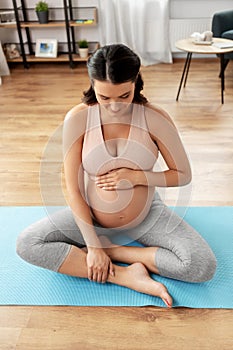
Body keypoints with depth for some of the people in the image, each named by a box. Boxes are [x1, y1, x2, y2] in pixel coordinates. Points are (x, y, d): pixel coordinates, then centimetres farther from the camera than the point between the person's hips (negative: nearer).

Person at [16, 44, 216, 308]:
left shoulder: (155, 118, -17)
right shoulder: (77, 118, -17)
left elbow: (183, 175, -6)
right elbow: (73, 188, -14)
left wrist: (136, 177, -22)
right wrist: (93, 245, -17)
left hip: (146, 216, 0)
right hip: (91, 216, 1)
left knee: (204, 266, -19)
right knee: (26, 244, -16)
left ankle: (111, 249, -6)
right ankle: (126, 276, -18)